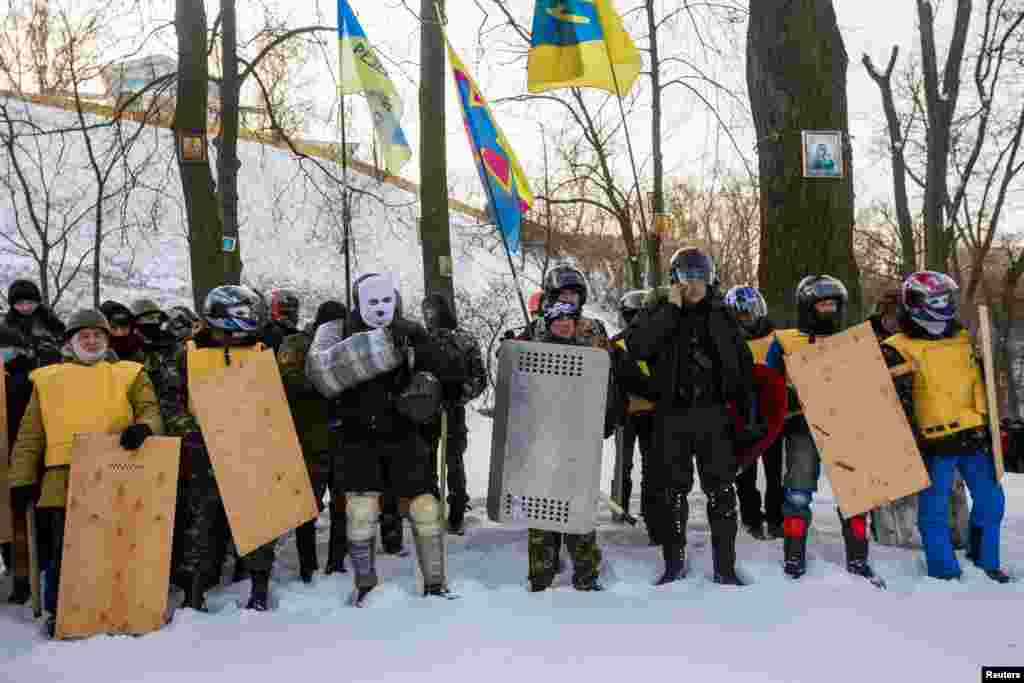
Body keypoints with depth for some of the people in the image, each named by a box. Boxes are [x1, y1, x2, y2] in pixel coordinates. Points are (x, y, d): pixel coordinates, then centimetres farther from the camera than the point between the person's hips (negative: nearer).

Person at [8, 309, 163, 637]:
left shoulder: (129, 375, 12)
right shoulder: (47, 379, 16)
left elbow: (150, 411, 3)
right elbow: (30, 435, 15)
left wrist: (142, 428, -21)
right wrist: (23, 478, 7)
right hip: (63, 480, 1)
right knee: (64, 551, 3)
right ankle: (58, 613, 19)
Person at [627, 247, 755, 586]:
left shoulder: (723, 317, 10)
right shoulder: (657, 313, 4)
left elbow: (744, 367, 12)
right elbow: (637, 347, -15)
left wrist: (749, 411, 6)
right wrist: (671, 309, -13)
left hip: (715, 414, 1)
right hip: (672, 415, -1)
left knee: (721, 491, 2)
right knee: (672, 491, 7)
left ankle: (725, 567, 13)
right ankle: (674, 564, 20)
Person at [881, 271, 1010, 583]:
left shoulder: (964, 339, 12)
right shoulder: (899, 350, -9)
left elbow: (983, 381, 20)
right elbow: (896, 402, -12)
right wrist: (910, 441, -16)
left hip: (975, 436, 6)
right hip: (936, 443, -6)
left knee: (991, 501, 14)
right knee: (935, 510, 1)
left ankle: (986, 560, 34)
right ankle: (944, 570, 15)